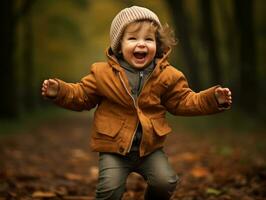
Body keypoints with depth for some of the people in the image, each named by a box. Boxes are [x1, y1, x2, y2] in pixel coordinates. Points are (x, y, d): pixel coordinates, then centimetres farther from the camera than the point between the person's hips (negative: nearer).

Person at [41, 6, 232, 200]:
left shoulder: (166, 76, -3)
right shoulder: (103, 73, -7)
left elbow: (183, 101, 6)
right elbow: (82, 96, 3)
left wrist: (213, 99, -6)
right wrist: (60, 91, -15)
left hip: (150, 147, 2)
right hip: (113, 147, -2)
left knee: (166, 182, -10)